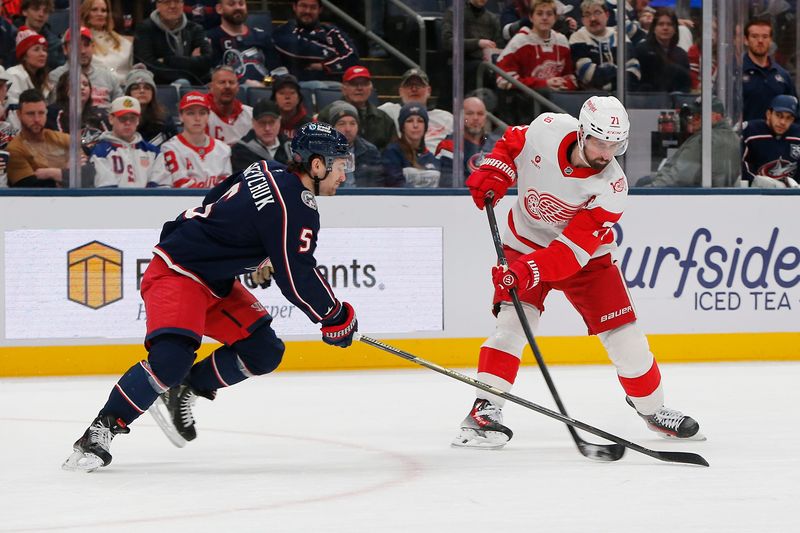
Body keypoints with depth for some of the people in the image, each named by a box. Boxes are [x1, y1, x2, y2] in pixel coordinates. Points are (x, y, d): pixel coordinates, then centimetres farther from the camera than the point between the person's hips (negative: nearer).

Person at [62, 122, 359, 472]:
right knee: (172, 358, -29)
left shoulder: (268, 171, 7)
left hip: (217, 279, 11)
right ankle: (103, 429, -20)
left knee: (264, 352, 5)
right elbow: (297, 279, -20)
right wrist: (335, 317, -6)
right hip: (176, 272, -11)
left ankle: (181, 392, 18)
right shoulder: (294, 207, -22)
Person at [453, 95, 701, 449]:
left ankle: (652, 408, 19)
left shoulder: (611, 186, -26)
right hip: (526, 243, 0)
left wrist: (529, 271, -44)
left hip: (585, 257, 0)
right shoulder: (548, 129, -22)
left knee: (624, 335, -3)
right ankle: (484, 410, -18)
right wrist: (493, 174, -15)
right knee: (513, 319, -20)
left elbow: (574, 249, -32)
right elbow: (511, 143, 3)